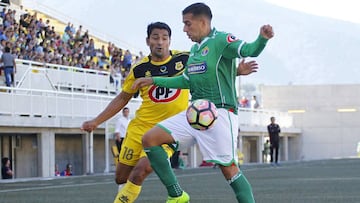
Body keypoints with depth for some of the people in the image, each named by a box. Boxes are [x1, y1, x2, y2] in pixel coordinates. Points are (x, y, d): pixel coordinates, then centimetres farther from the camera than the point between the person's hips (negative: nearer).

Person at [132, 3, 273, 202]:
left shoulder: (221, 40, -8)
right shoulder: (195, 49, 17)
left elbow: (249, 50, -24)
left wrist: (262, 39, -45)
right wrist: (153, 80, 28)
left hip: (219, 113, -8)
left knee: (228, 168, -11)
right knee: (150, 139, 0)